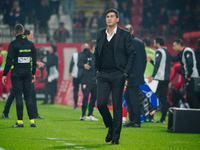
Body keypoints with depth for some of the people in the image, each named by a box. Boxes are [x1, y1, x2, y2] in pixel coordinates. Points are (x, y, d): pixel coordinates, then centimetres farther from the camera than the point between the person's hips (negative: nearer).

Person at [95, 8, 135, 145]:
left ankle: (116, 136, 6)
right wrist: (97, 70, 11)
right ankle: (110, 127, 19)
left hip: (117, 75, -4)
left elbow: (131, 54, -1)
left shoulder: (124, 35, -1)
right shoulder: (101, 34, 12)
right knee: (101, 103, -6)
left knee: (117, 106, -1)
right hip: (103, 75, 4)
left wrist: (126, 72, -8)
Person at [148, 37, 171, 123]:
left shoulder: (159, 52, -7)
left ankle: (151, 117, -6)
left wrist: (153, 76, -21)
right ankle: (163, 118, 3)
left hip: (159, 78, -8)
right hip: (166, 78, 8)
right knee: (164, 99, 5)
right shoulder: (167, 52, 19)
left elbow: (157, 65, -17)